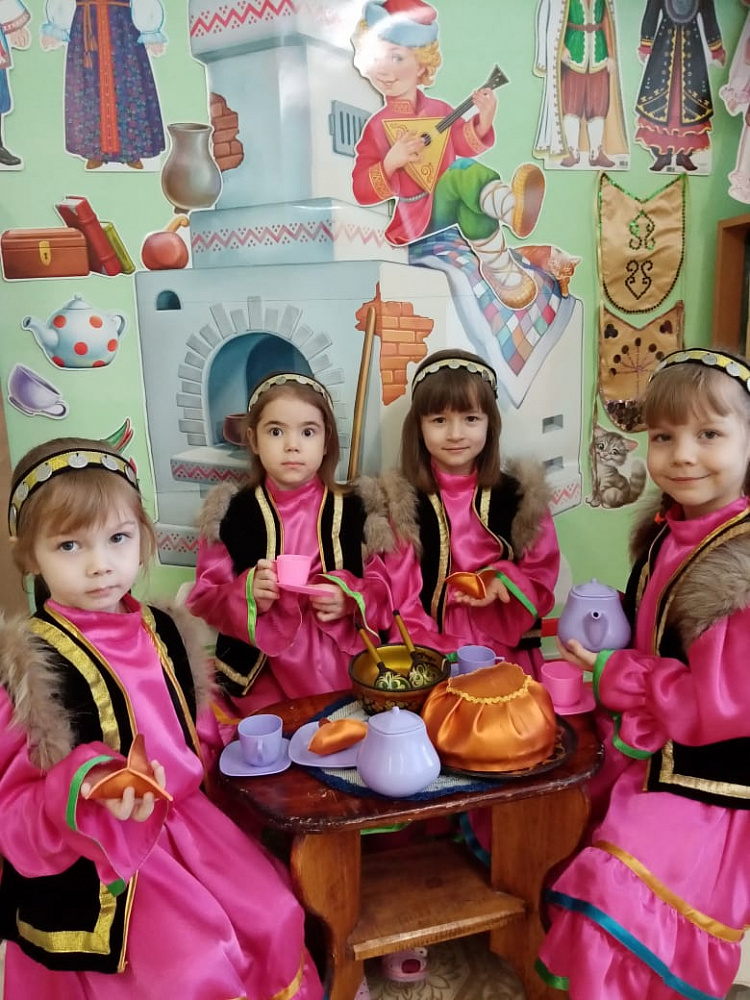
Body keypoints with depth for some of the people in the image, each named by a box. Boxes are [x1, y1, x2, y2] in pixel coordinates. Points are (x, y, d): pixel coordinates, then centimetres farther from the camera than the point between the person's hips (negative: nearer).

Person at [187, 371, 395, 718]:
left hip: (346, 675, 1)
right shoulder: (231, 516, 0)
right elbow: (204, 600, 2)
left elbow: (383, 589, 5)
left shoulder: (355, 511, 0)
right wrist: (247, 596, -17)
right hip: (261, 681, 0)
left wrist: (350, 600, -16)